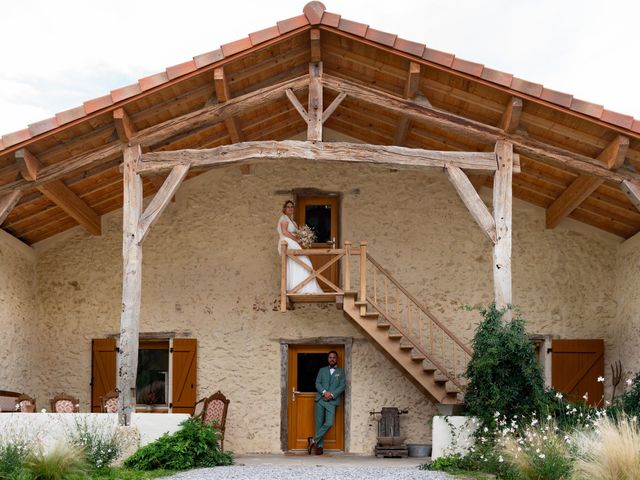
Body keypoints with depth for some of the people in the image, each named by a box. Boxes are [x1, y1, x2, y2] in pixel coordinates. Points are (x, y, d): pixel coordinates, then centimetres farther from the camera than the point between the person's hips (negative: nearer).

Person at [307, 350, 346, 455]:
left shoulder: (341, 372, 12)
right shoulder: (322, 370, 16)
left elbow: (342, 386, 2)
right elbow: (317, 383, 6)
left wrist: (332, 394, -12)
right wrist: (324, 392, -12)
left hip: (332, 401, -1)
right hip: (320, 399, 1)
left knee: (329, 423, -16)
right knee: (319, 423, -1)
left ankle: (313, 440, -4)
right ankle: (319, 446, 5)